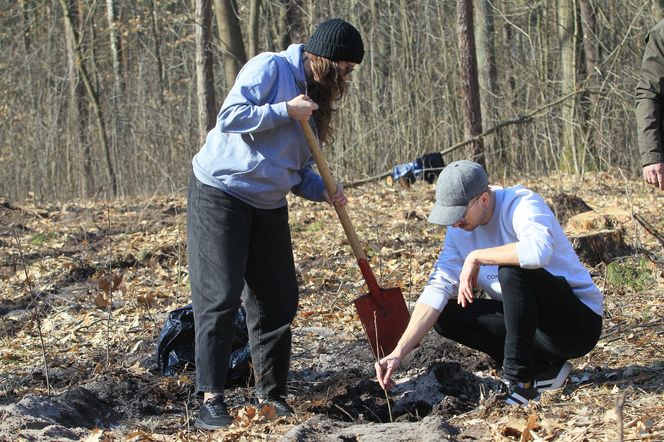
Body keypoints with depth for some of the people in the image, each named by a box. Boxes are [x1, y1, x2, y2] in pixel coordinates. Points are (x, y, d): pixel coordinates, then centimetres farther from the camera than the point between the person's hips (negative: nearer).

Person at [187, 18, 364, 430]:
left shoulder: (315, 99, 13)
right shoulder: (270, 68, -11)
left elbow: (298, 172, 14)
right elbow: (230, 117, -22)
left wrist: (324, 190, -5)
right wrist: (285, 110, -19)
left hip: (269, 206, 8)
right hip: (220, 192, -8)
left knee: (279, 301, 6)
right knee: (220, 298, -10)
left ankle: (272, 396, 15)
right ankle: (211, 400, -7)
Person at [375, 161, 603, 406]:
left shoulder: (522, 204, -20)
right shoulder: (460, 230, 1)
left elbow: (538, 251, -43)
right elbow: (437, 289, -5)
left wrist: (476, 257, -29)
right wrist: (398, 353, -15)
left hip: (579, 320, -8)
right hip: (533, 322, 8)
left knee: (512, 270, -32)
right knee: (446, 315, -5)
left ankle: (521, 380, -23)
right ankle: (541, 370, -3)